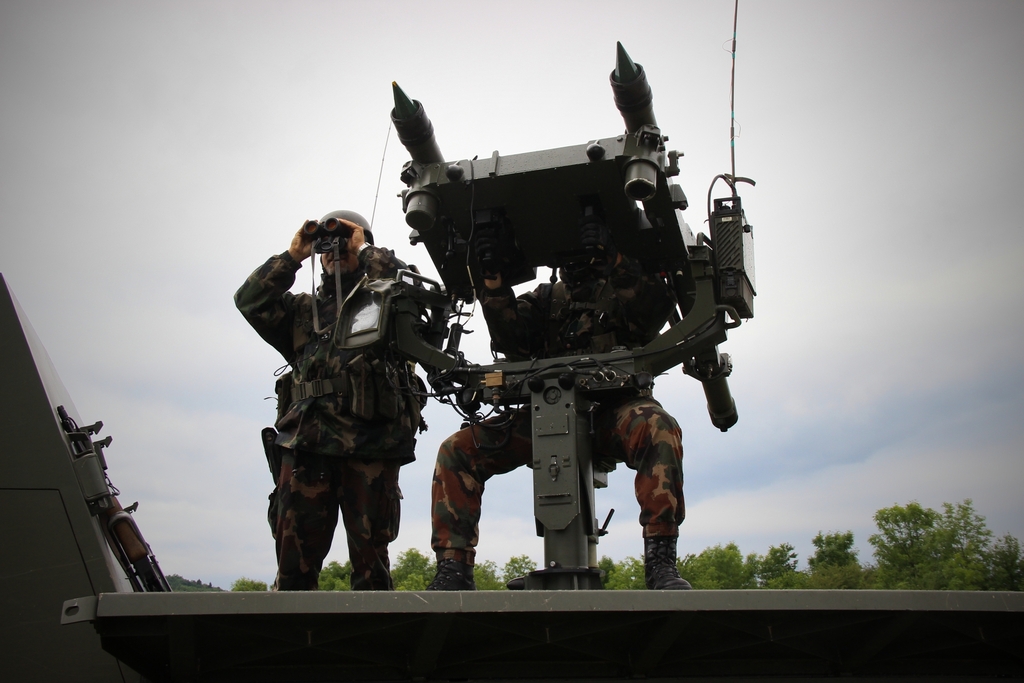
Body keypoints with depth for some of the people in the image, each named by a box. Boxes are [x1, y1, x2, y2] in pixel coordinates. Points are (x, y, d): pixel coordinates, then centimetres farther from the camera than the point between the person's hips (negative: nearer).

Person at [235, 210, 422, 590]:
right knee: (294, 559, -2)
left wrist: (364, 250, 8)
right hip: (306, 445, 2)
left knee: (370, 559, 0)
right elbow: (250, 301, 14)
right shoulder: (303, 311, 26)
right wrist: (293, 256, 9)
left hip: (372, 448, -2)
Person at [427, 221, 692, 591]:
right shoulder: (546, 297, 23)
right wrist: (494, 279, -10)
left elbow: (655, 311, -10)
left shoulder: (627, 287, 15)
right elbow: (512, 340, 3)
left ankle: (660, 562, -33)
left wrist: (614, 259, -22)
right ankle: (454, 570, -12)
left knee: (658, 429, -36)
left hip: (610, 409, -3)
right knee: (457, 449, -12)